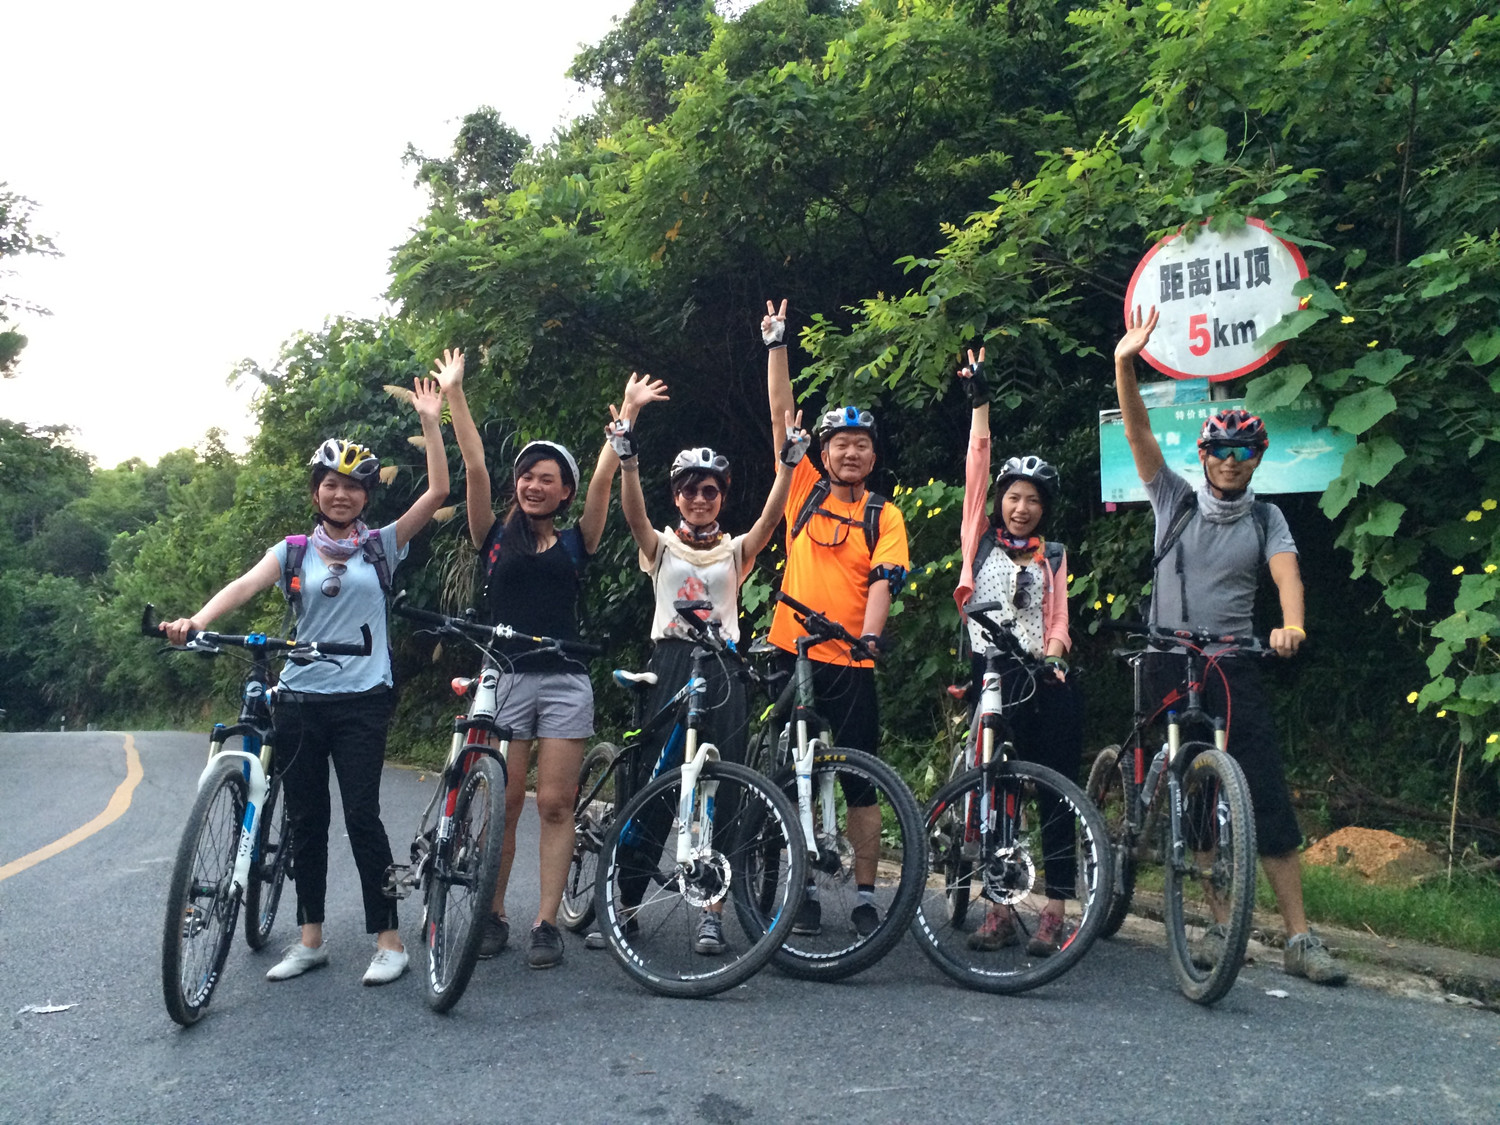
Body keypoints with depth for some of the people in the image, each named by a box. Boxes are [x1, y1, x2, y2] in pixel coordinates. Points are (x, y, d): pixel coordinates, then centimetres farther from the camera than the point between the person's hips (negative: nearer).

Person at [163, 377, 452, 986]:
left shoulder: (380, 546, 5)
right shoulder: (293, 551, 8)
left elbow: (437, 491, -4)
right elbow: (244, 585, -9)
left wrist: (430, 421, -9)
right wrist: (194, 621, -27)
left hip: (362, 699, -3)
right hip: (299, 700, 3)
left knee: (361, 815, -7)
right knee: (305, 818, 9)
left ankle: (389, 939, 4)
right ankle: (311, 939, 21)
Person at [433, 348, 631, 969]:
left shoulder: (575, 543, 8)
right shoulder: (496, 537, 8)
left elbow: (603, 478, 0)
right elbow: (475, 469, 1)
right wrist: (454, 394, -3)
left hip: (564, 681, 0)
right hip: (504, 678, 0)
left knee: (554, 805, 0)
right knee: (501, 804, 1)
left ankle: (546, 923, 6)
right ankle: (493, 915, 15)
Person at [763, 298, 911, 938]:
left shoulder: (885, 516, 5)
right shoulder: (805, 491, 8)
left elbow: (883, 580, -8)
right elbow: (780, 415, 6)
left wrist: (871, 633, -25)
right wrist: (777, 344, 5)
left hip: (851, 661, -1)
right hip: (792, 652, 1)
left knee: (861, 783, 4)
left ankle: (865, 897, 15)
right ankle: (803, 891, 20)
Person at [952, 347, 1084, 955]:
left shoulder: (1051, 557, 13)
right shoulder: (980, 538, 9)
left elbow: (1058, 621, 7)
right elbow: (977, 464, 5)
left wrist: (1054, 656, -13)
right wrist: (979, 402, 3)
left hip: (1042, 682, 0)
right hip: (990, 676, 0)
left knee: (1055, 790, 0)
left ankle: (1055, 912, 6)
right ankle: (999, 910, 13)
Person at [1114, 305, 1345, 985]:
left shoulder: (1265, 519, 8)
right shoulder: (1176, 502, 5)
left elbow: (1285, 572, -9)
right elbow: (1138, 434, -6)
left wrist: (1290, 624, -31)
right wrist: (1125, 364, -18)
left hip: (1235, 668, 1)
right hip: (1170, 665, 0)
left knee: (1268, 801, -4)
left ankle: (1300, 939, 3)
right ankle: (1223, 922, 16)